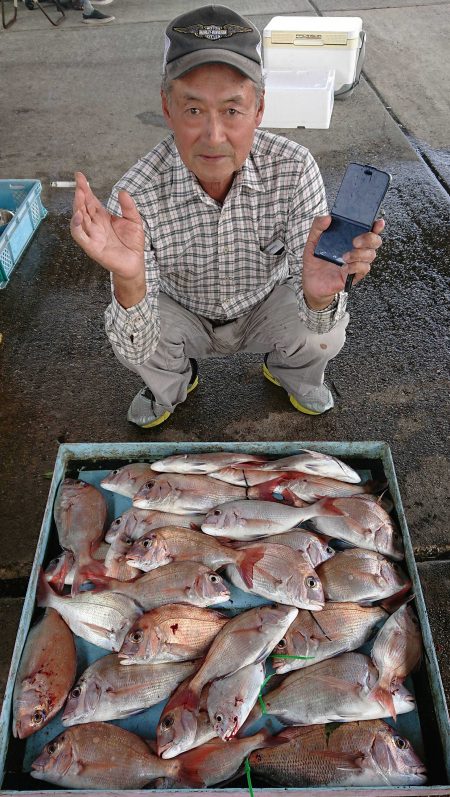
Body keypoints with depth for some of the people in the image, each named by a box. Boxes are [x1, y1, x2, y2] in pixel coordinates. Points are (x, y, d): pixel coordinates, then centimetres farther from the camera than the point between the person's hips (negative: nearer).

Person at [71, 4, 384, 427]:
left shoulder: (294, 168, -27)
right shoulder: (137, 193, -30)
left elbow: (314, 319, -27)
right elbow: (138, 349, -31)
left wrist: (317, 293, -51)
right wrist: (129, 282, -51)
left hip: (265, 309, 1)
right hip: (182, 317, 0)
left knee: (325, 332, -26)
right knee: (123, 338, -27)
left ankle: (290, 371, 14)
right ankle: (171, 384, 11)